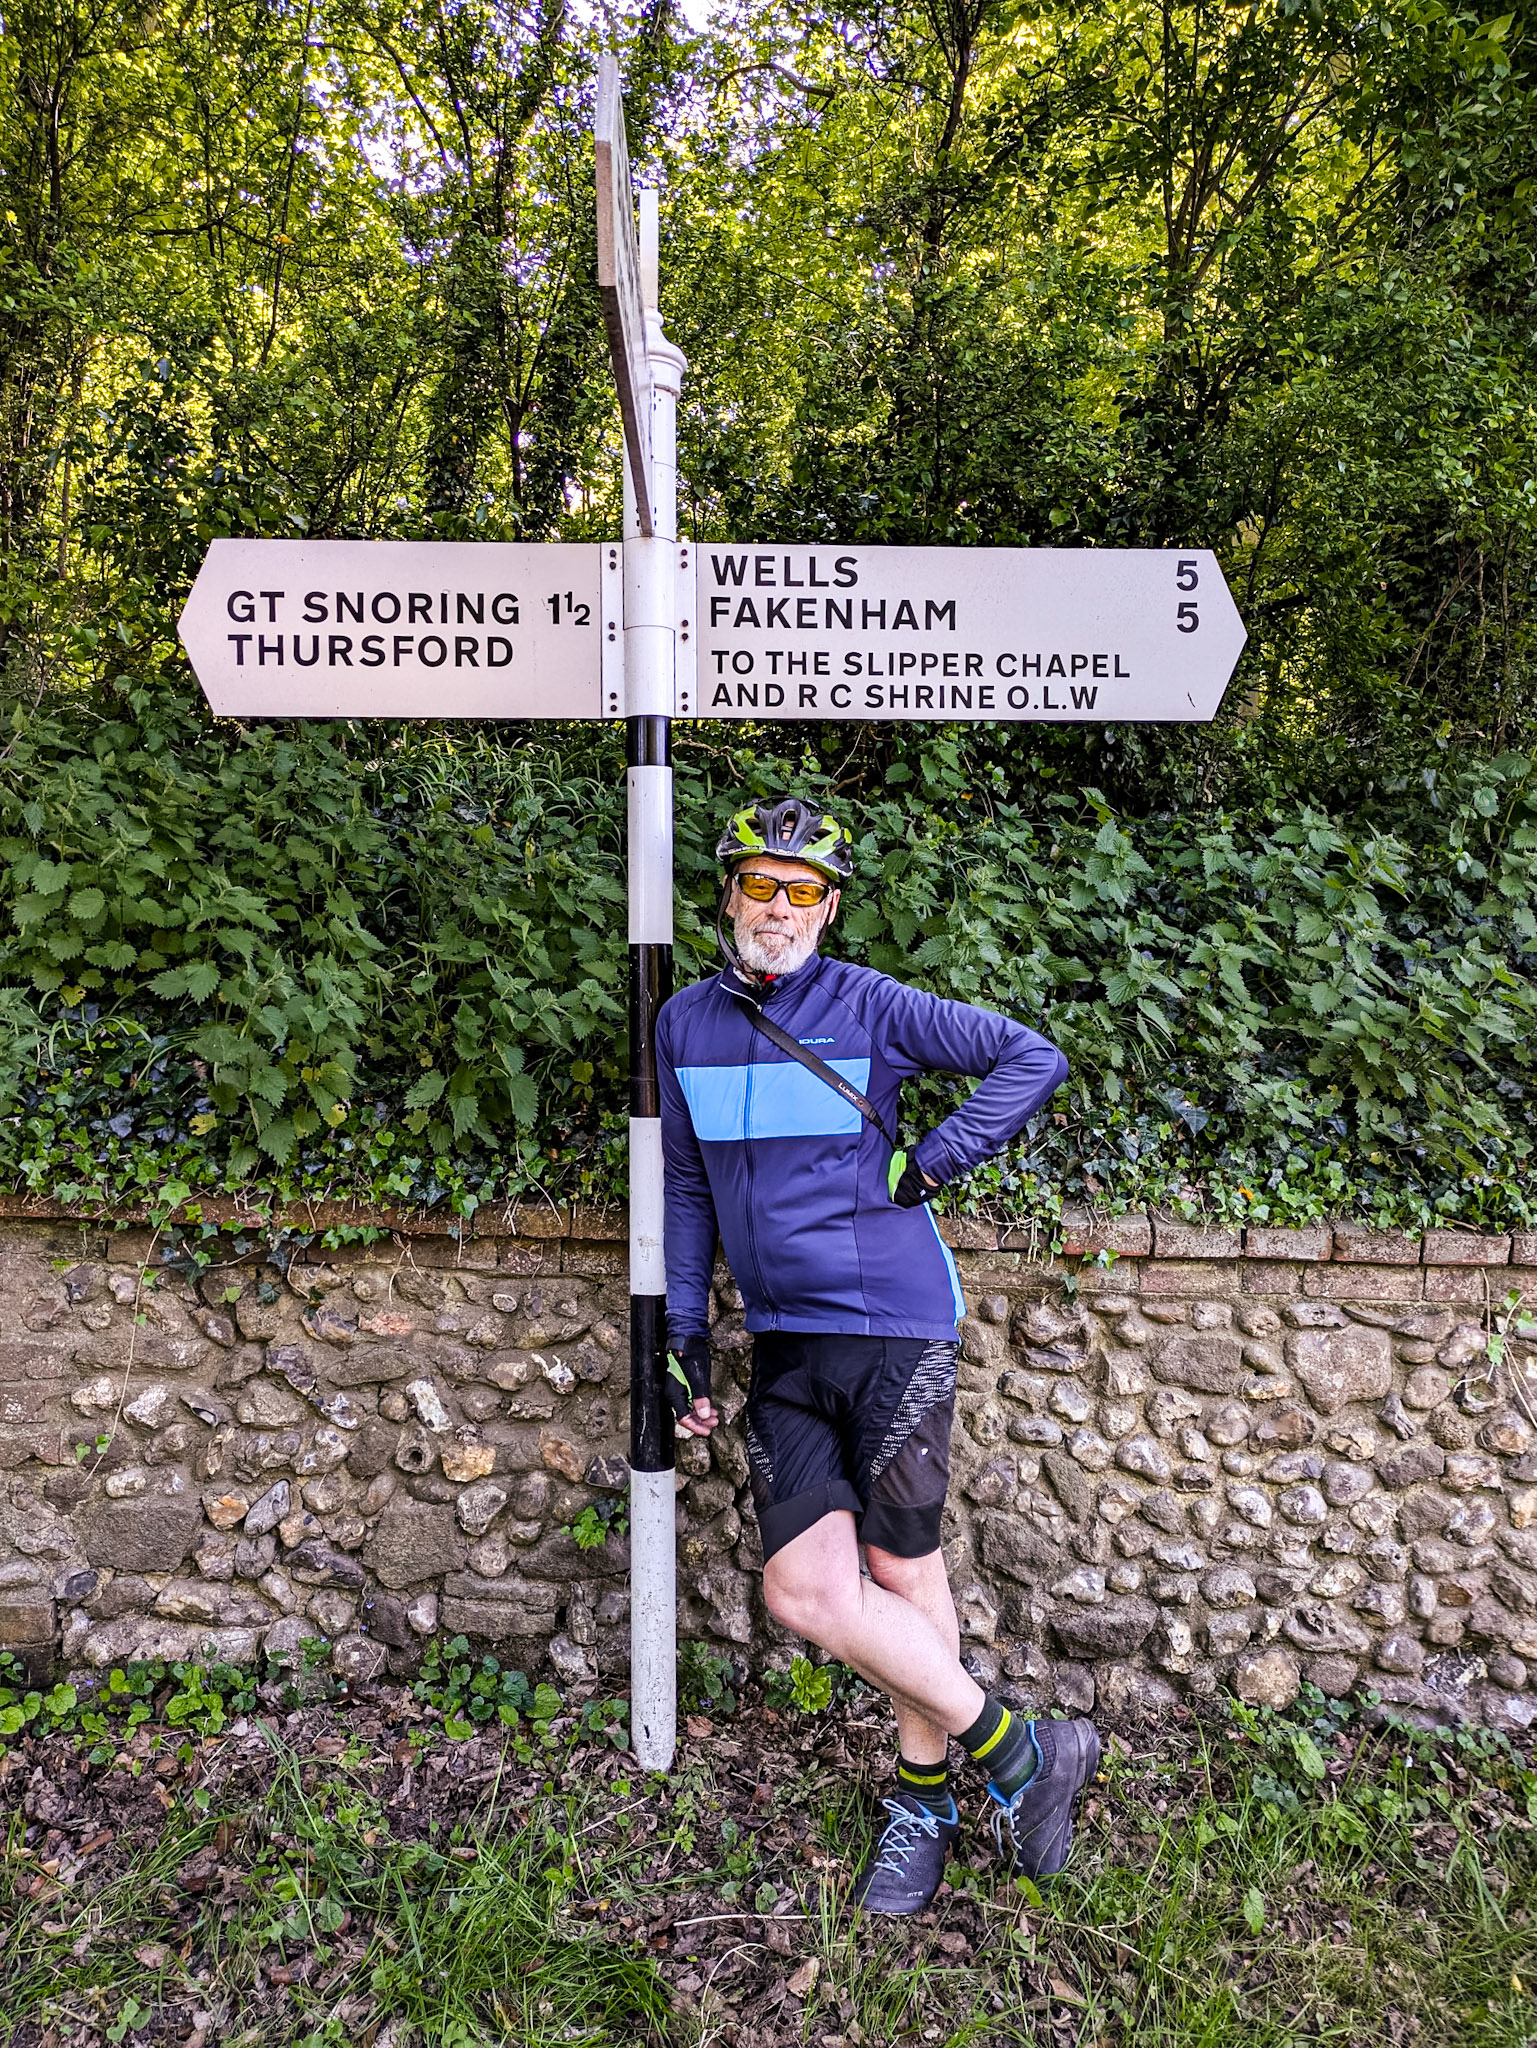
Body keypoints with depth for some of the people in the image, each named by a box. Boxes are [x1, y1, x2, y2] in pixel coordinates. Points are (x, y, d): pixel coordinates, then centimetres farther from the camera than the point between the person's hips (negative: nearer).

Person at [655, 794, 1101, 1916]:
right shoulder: (684, 1025, 7)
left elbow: (1033, 1057, -4)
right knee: (806, 1590, 0)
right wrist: (683, 1332, 12)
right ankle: (1019, 1752, 18)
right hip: (784, 1344, 5)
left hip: (895, 1325, -4)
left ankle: (924, 1795, 28)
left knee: (903, 1573, 5)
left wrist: (928, 1164, -11)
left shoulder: (871, 1007, -7)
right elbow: (689, 1188, 14)